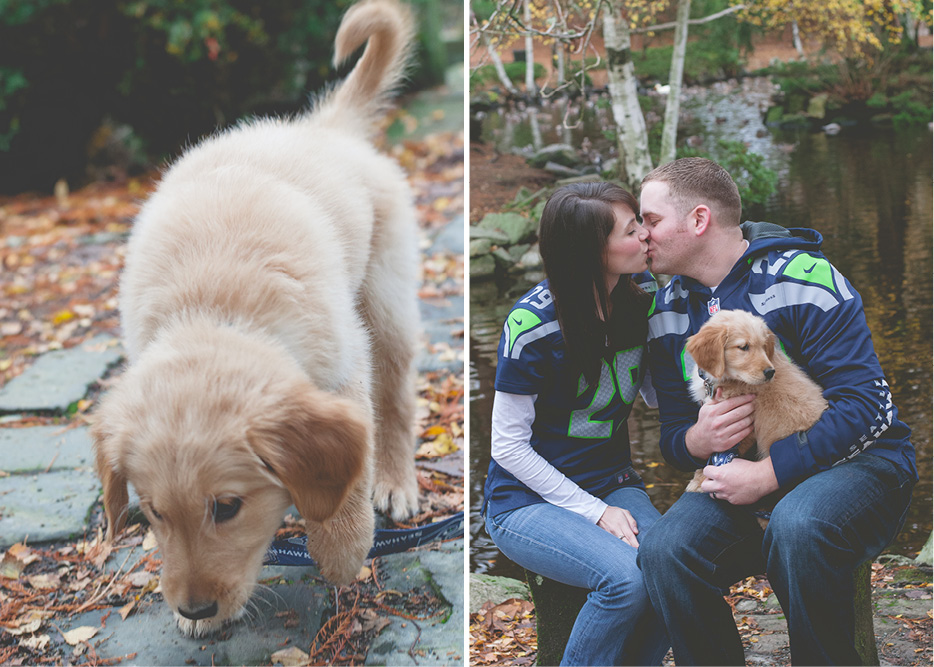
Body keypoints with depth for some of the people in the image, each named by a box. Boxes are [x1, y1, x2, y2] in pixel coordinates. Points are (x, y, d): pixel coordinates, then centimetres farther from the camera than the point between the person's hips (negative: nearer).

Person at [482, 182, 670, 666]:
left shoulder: (642, 293, -1)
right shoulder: (533, 324, -18)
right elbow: (509, 447, -12)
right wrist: (594, 512, -15)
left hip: (611, 481, 5)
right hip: (528, 500, -5)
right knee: (628, 577, -31)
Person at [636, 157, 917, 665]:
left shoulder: (803, 280, -12)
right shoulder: (667, 312, 7)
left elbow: (866, 406, -17)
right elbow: (673, 432, 13)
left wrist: (767, 474, -23)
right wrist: (697, 440, -13)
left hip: (854, 465, -4)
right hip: (742, 475, 4)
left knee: (798, 526, -38)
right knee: (663, 552, -25)